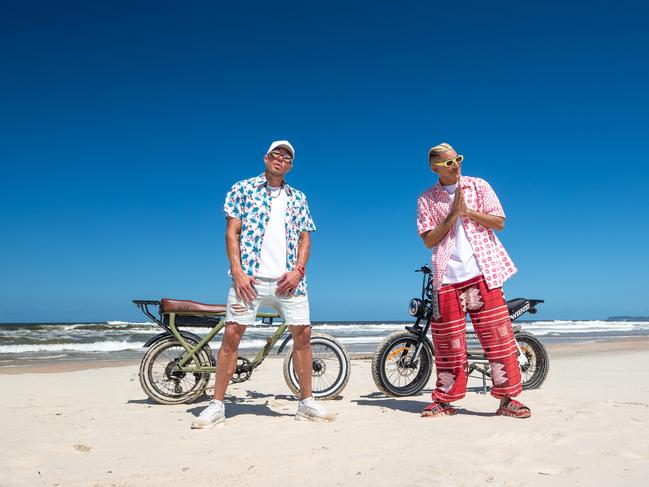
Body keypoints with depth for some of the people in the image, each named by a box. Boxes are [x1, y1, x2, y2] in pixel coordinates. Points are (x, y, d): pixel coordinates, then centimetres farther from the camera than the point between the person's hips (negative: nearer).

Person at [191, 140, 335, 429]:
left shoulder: (298, 198, 17)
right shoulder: (243, 189, 8)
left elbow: (305, 237, 14)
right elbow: (232, 232, 2)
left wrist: (298, 270, -4)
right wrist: (238, 272, -9)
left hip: (287, 280, 3)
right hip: (249, 277, -3)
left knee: (303, 334, 0)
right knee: (232, 334, -6)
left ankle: (306, 402, 15)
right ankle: (217, 405, 6)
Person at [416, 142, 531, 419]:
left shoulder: (479, 186, 8)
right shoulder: (426, 199, 8)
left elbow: (499, 222, 2)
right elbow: (428, 240, 0)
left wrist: (467, 211, -11)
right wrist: (452, 214, -10)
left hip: (482, 272, 0)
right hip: (447, 278, 0)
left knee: (497, 334, -2)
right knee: (447, 342, 5)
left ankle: (507, 399, 9)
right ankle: (443, 401, 17)